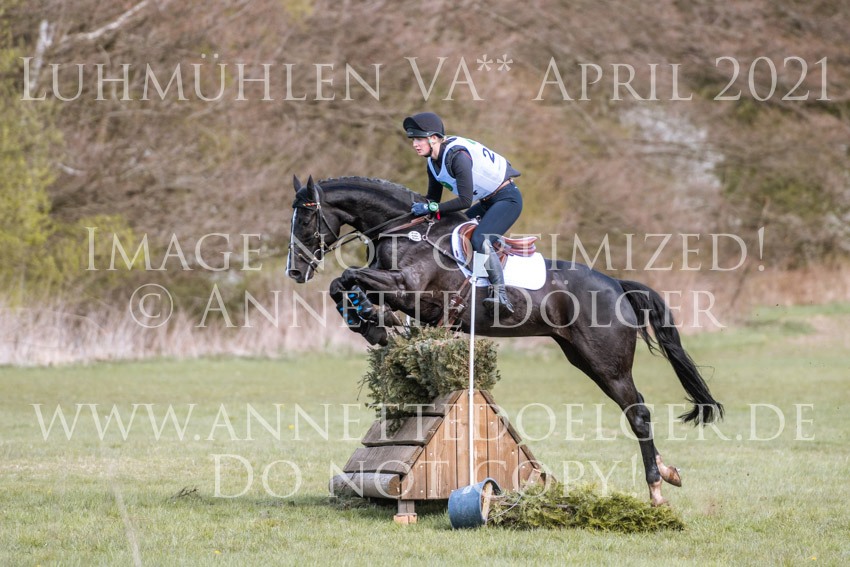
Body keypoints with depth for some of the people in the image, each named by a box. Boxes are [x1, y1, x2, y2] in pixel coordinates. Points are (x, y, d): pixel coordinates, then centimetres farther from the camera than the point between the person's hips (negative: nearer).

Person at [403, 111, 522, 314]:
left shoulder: (457, 155, -27)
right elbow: (433, 198, 11)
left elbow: (465, 201, -29)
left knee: (480, 240, -28)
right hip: (487, 202, 10)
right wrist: (420, 209, -7)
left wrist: (432, 208, -26)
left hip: (507, 198, -10)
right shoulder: (433, 163, 2)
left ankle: (500, 293, -28)